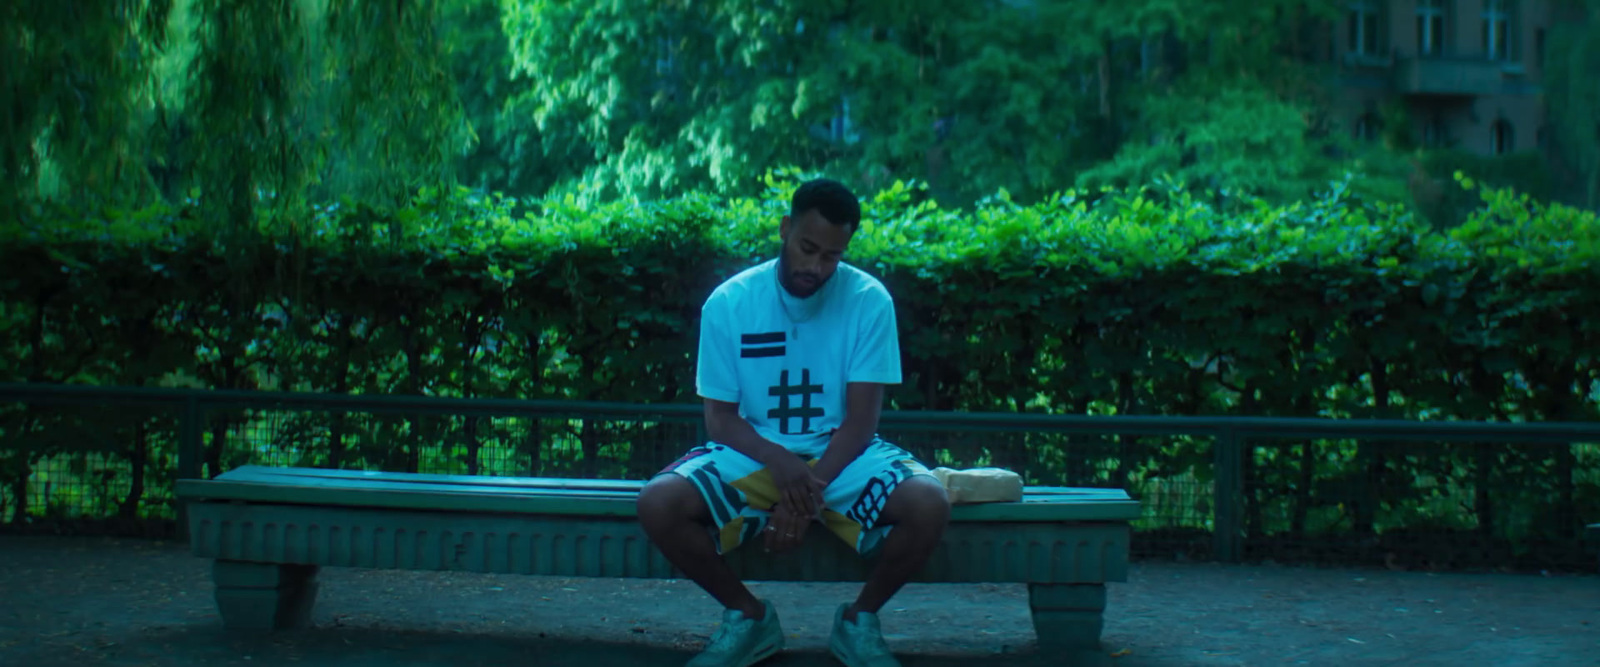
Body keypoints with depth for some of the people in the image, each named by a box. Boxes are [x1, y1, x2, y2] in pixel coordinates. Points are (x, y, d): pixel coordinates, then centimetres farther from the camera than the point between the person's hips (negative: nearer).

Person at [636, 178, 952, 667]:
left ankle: (859, 620, 0)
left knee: (928, 505, -30)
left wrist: (810, 493, -25)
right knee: (658, 504, -27)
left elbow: (861, 420, -11)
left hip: (842, 453, 0)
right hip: (755, 454, 1)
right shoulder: (728, 303, -9)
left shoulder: (869, 300, -11)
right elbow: (720, 418, -6)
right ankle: (750, 617, 0)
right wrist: (778, 462, -26)